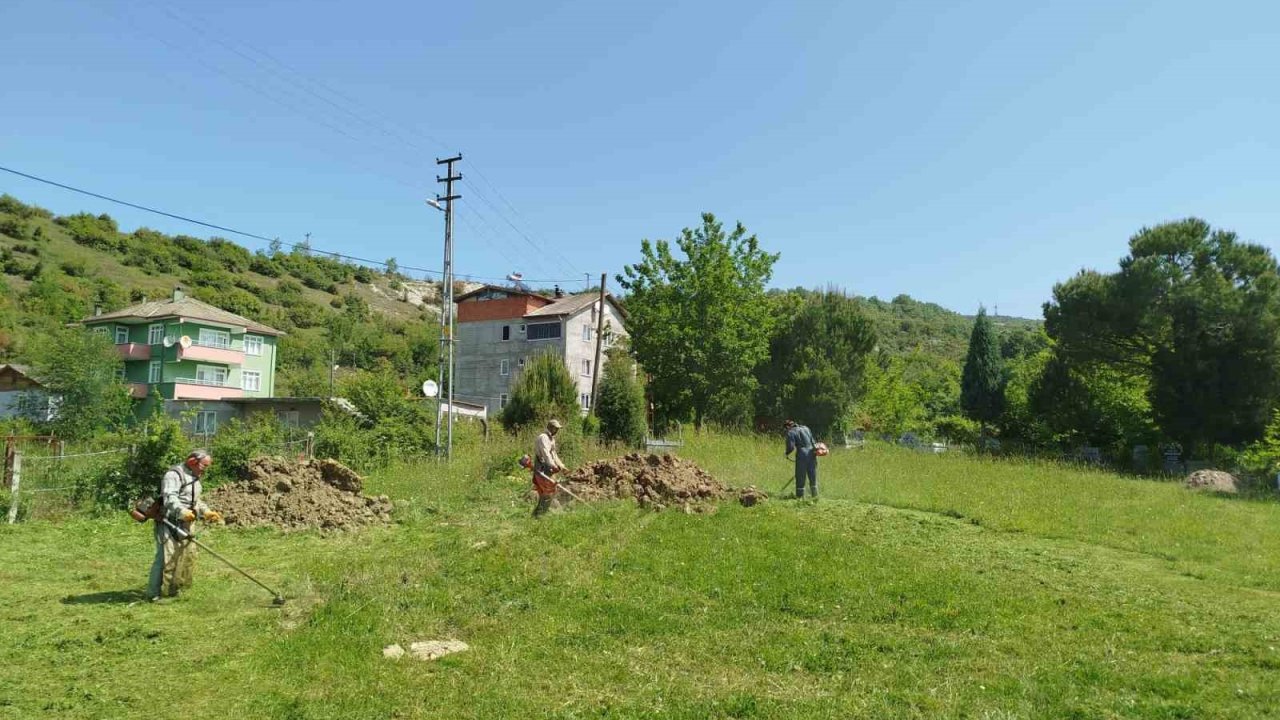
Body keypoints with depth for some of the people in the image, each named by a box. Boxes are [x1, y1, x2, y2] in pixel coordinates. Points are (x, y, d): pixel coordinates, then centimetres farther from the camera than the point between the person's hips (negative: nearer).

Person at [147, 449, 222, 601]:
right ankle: (154, 593, -2)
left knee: (188, 554, 11)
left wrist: (206, 512, 14)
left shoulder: (194, 478, 18)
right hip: (169, 523, -10)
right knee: (166, 557, -10)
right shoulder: (174, 475, -14)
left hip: (184, 525, 10)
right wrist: (182, 511, -44)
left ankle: (172, 589, 23)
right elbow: (170, 498, -29)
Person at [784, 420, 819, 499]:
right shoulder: (805, 428, 16)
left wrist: (786, 454, 8)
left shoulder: (791, 432, -3)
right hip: (812, 452, 6)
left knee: (800, 476, 3)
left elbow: (791, 447, -9)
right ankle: (815, 495, 16)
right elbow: (813, 441, 17)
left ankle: (800, 496, 6)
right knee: (813, 476, 12)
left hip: (802, 454, -6)